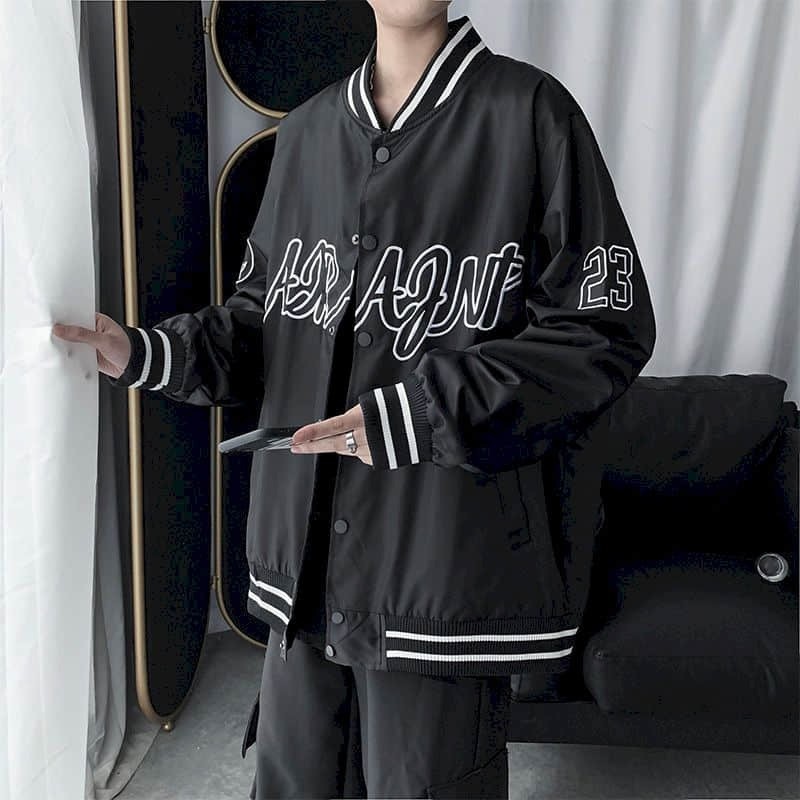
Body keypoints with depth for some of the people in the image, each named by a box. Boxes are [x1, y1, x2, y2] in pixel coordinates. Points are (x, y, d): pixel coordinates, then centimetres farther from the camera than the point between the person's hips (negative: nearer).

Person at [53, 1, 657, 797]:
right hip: (306, 550, 5)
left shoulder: (527, 111, -6)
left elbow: (609, 324, -9)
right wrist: (149, 353, -1)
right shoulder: (306, 130, 10)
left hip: (446, 559, -4)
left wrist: (422, 413, -18)